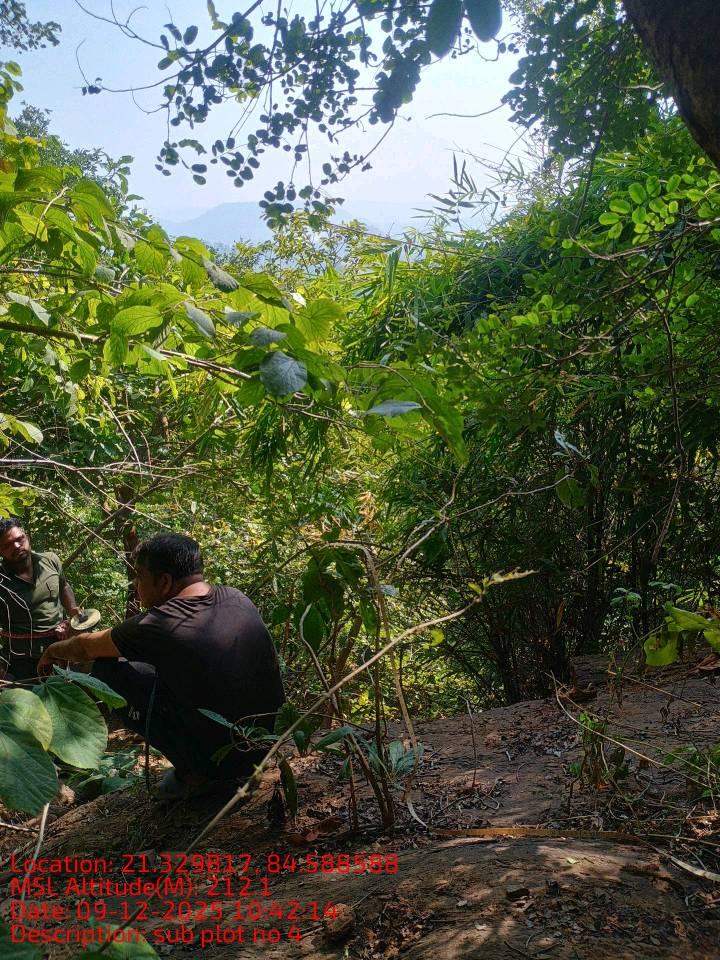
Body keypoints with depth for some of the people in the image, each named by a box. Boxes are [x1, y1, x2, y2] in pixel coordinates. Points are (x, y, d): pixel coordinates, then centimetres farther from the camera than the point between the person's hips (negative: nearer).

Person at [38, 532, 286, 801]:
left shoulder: (160, 625, -16)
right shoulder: (237, 599, 0)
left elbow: (85, 646, 3)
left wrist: (53, 652, 25)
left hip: (218, 757, -6)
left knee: (107, 669, 1)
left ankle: (193, 775, 6)